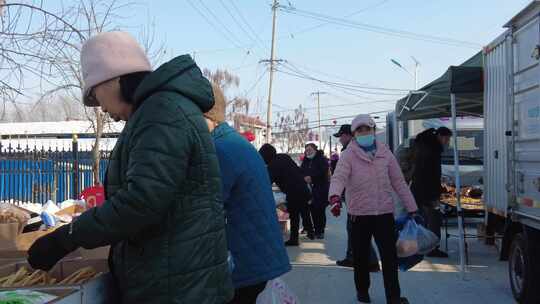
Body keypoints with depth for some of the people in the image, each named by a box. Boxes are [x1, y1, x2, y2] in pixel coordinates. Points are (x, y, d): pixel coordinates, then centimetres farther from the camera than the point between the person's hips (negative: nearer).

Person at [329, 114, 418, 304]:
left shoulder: (385, 153, 4)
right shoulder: (349, 155, -6)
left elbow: (399, 182, 7)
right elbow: (338, 177, -22)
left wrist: (412, 208, 6)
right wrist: (335, 196, -43)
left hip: (384, 212, 2)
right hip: (358, 214, -1)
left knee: (390, 256, 2)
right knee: (361, 256, 12)